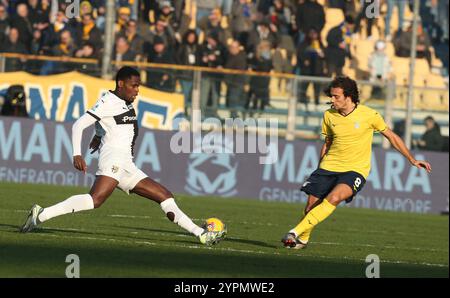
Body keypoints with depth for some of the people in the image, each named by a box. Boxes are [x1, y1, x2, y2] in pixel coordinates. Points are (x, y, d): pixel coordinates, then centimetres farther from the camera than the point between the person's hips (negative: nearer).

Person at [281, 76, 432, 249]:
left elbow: (391, 137, 4)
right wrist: (319, 173, 18)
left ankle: (297, 232, -30)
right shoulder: (329, 115, 0)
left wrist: (412, 160, 6)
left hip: (355, 170, -4)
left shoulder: (369, 115, -10)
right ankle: (302, 240, 25)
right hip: (329, 167, 4)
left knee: (333, 198, -30)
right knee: (311, 207, -3)